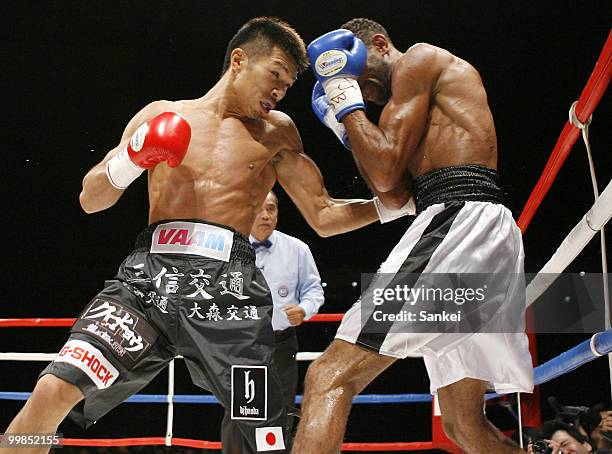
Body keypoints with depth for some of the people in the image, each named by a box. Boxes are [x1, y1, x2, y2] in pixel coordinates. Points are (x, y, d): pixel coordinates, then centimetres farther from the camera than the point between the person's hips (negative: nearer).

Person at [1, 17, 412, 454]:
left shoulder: (276, 132, 19)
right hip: (150, 274, 0)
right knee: (53, 392, -20)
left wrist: (392, 205, 6)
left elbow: (324, 216, 18)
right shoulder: (162, 116, 17)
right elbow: (90, 201, 15)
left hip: (228, 287, 1)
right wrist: (130, 160, -3)